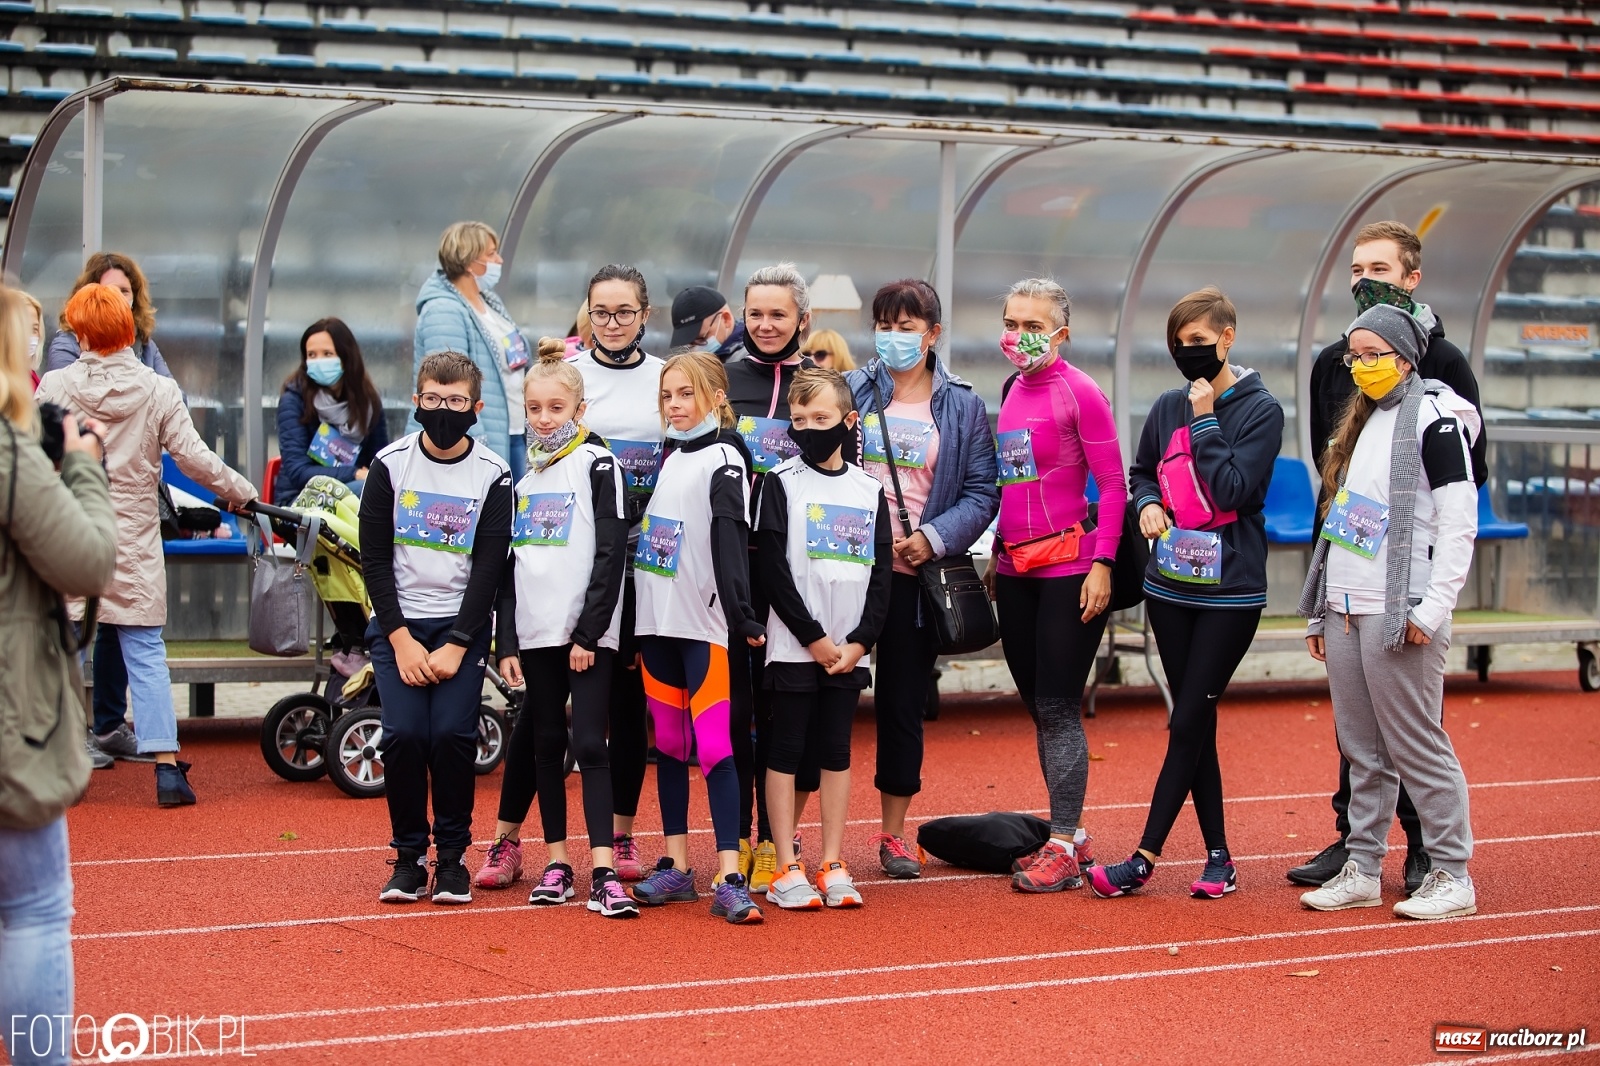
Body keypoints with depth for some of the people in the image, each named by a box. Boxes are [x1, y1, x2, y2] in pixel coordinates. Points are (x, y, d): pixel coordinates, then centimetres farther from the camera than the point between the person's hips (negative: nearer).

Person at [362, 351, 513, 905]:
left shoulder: (493, 474, -2)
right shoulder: (391, 464, -1)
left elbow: (489, 567, -4)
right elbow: (374, 558, 0)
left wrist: (457, 646, -11)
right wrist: (401, 639, -8)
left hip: (461, 623, 0)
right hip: (397, 622, 1)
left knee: (452, 734, -14)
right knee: (404, 734, -13)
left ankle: (452, 855, 3)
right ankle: (409, 856, 3)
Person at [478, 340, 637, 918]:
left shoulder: (597, 464, -3)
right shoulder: (522, 474, 13)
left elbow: (610, 555, -9)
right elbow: (507, 563, 14)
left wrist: (589, 633, -14)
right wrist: (506, 643, 7)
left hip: (587, 632, -5)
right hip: (537, 632, 5)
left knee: (589, 744, -10)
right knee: (545, 743, 8)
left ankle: (603, 872, -13)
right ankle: (556, 863, 15)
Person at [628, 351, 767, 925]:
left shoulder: (723, 459, -6)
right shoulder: (668, 457, 16)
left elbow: (730, 543, -16)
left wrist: (742, 616, -24)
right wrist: (633, 616, 13)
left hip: (703, 625, -7)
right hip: (657, 620, 7)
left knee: (714, 746, -11)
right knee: (668, 743, 11)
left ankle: (729, 879, -14)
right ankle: (677, 866, 18)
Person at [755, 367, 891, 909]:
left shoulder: (870, 489, 8)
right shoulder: (781, 481, -2)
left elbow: (881, 572, 7)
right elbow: (773, 568, -8)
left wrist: (860, 640, -5)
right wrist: (814, 637, -12)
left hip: (849, 649, 3)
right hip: (794, 646, -3)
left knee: (836, 753, 7)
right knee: (785, 752, -1)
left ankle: (832, 866, 13)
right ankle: (786, 870, 3)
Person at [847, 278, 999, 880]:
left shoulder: (963, 407, 6)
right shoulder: (849, 390, 6)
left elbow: (983, 492, 1)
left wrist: (933, 537, -11)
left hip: (915, 576, 1)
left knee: (904, 704, 8)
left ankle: (893, 835, 19)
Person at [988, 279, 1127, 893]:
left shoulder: (1078, 392, -9)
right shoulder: (1011, 392, 11)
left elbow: (1113, 484, -10)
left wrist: (1103, 563, -16)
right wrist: (997, 552, 16)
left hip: (1068, 565, -7)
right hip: (1015, 568, 7)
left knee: (1058, 707, -6)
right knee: (1037, 705, 10)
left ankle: (1061, 848, -1)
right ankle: (1072, 835, 19)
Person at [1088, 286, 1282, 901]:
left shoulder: (1260, 410, -6)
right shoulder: (1168, 408, 8)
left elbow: (1236, 491, -16)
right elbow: (1141, 472, 21)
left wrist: (1206, 422, -13)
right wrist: (1148, 504, 0)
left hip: (1230, 591, -5)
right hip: (1170, 584, 5)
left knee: (1188, 722, -6)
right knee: (1196, 725, 8)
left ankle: (1145, 858, -5)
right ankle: (1218, 857, 15)